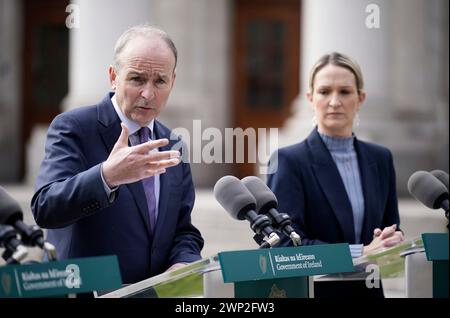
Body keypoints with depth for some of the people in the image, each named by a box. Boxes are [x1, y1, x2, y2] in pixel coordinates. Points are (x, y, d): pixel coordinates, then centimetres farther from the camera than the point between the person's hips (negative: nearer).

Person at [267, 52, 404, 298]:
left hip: (368, 290, 4)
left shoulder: (380, 159, 11)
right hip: (312, 290, -4)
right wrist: (362, 252, -16)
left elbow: (392, 230, 14)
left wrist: (392, 241, -8)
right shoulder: (288, 161, -4)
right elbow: (287, 244, -11)